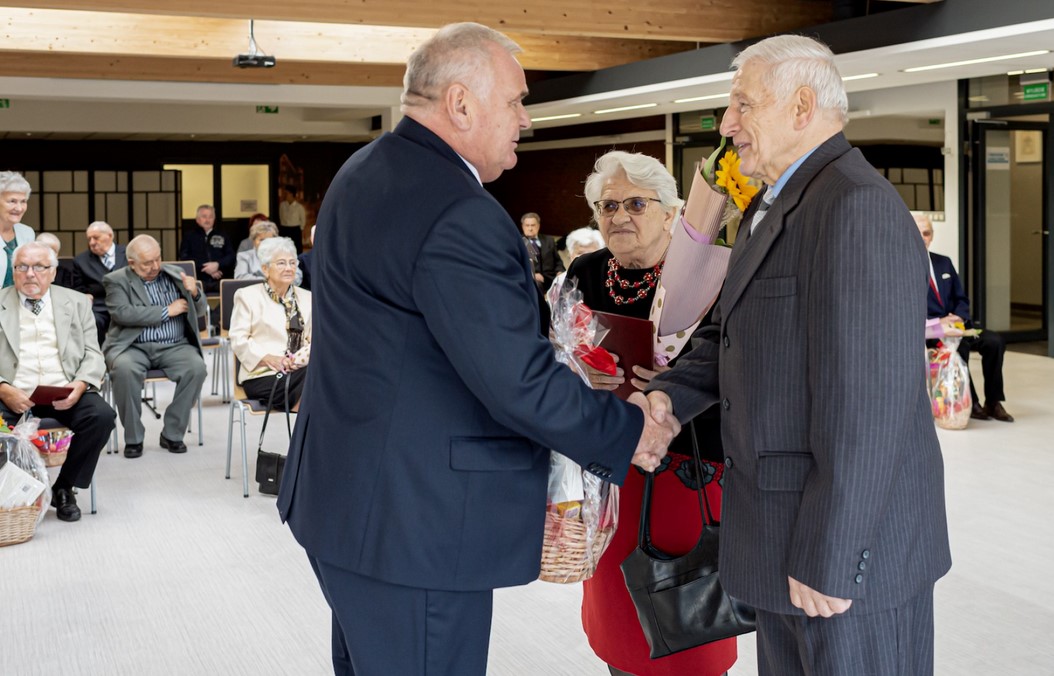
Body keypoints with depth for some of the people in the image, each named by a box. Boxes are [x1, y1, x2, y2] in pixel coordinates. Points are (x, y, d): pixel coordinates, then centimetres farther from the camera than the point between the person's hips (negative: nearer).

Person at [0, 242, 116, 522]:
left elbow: (92, 353, 8)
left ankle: (64, 488, -6)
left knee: (102, 415, -27)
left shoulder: (76, 302, 15)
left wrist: (80, 385, -12)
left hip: (64, 394, 1)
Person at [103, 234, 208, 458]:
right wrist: (167, 311, -11)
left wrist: (194, 294, -8)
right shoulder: (117, 280, 4)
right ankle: (133, 438, -17)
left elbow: (197, 311, 16)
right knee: (125, 369, -35)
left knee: (197, 367, -27)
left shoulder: (175, 274, 14)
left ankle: (172, 434, -12)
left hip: (174, 346, 3)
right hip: (133, 347, -2)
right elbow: (122, 313, -14)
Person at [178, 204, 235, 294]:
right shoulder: (189, 237, 18)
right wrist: (206, 269, -7)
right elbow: (184, 258, 5)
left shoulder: (223, 237, 22)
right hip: (198, 281, -2)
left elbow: (231, 256, 11)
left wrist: (217, 264, -10)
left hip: (220, 281, 2)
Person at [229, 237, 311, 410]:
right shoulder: (247, 296, 12)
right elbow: (238, 338, 1)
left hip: (301, 370, 4)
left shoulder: (307, 298, 22)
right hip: (263, 374, -4)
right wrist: (268, 358, -15)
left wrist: (305, 355, -12)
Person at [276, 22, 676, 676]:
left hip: (344, 495, 10)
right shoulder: (459, 216, -23)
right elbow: (523, 386, -24)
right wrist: (630, 431, -8)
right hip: (411, 524, -10)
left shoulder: (362, 175, 10)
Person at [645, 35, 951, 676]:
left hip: (849, 548, -9)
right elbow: (735, 336, 17)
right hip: (787, 531, 10)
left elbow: (864, 402, -24)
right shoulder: (774, 208, 14)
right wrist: (669, 393, -2)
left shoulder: (859, 208, -19)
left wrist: (829, 559, -22)